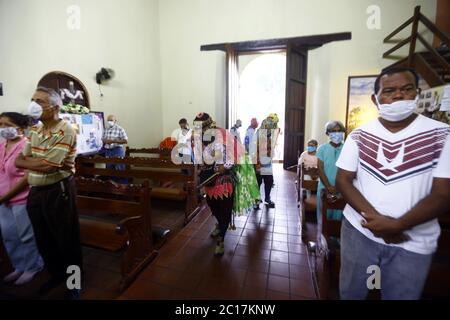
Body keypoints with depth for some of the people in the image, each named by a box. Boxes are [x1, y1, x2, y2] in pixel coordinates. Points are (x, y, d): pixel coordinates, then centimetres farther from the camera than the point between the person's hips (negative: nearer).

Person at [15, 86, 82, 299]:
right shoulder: (34, 130, 9)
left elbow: (47, 166, -22)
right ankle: (56, 274, 42)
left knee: (66, 238, 6)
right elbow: (18, 161, 4)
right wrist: (40, 162, -14)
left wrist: (28, 161, -5)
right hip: (35, 192, 8)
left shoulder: (66, 131, -17)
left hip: (58, 192, -7)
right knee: (43, 238, 20)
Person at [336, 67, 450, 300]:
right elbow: (343, 180, -5)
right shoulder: (359, 136, -2)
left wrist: (397, 225, -21)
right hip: (358, 230, 2)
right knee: (350, 291, 20)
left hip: (413, 242, -1)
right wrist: (374, 218, -17)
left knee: (401, 295, 19)